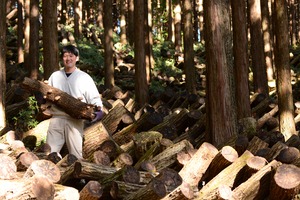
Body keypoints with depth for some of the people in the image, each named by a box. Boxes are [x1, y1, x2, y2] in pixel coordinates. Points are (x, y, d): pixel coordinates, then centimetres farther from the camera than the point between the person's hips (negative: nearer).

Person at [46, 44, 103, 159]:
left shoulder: (84, 77, 5)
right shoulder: (55, 76, 14)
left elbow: (94, 98, 2)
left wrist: (99, 110, -16)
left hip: (75, 120, -2)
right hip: (57, 117, 3)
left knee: (76, 153, 0)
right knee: (50, 151, 1)